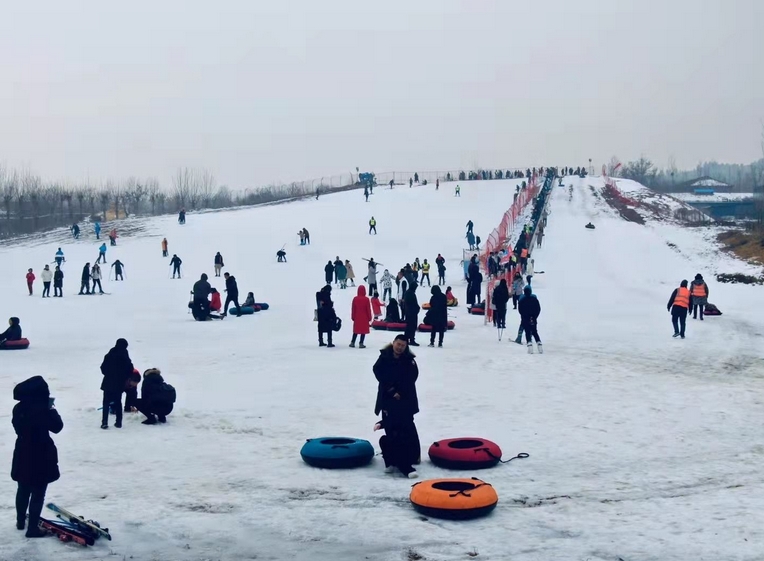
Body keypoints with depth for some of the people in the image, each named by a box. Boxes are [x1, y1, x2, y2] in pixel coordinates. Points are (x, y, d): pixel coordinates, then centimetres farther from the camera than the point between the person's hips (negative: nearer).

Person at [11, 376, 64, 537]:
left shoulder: (18, 408, -3)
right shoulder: (42, 409, -23)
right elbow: (57, 427, -13)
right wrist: (51, 409, -3)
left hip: (23, 455, 7)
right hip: (41, 457, -7)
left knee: (23, 490, 23)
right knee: (38, 494, 4)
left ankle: (21, 521, 39)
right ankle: (32, 528, 9)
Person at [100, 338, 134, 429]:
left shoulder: (109, 356, -10)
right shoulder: (126, 358, -8)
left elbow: (103, 367, -4)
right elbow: (130, 370, -3)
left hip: (108, 382, -1)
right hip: (120, 384, 1)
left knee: (106, 402, 7)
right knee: (118, 402, 14)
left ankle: (104, 422, 0)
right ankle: (119, 422, 14)